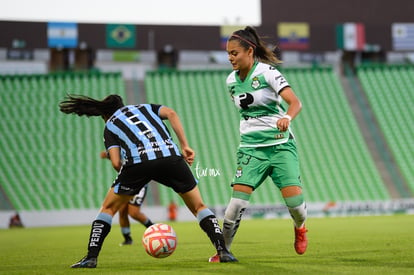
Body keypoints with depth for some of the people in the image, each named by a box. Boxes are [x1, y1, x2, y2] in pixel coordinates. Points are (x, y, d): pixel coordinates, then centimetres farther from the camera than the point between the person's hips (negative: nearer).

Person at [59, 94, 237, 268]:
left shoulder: (109, 127, 26)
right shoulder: (145, 107, 33)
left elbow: (116, 163, 9)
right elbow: (171, 113, 11)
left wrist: (133, 180, 25)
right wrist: (185, 146, 9)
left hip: (137, 162, -1)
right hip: (170, 156, 2)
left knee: (108, 208, 20)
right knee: (199, 207, 18)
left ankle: (91, 257, 12)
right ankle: (223, 252, 3)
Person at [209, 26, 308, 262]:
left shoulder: (267, 72, -10)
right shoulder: (232, 81, 6)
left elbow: (296, 103, -20)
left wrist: (287, 118, -40)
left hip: (281, 145, -3)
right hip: (251, 147, 4)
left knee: (294, 198, -14)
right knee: (238, 200, -13)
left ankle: (300, 228, 21)